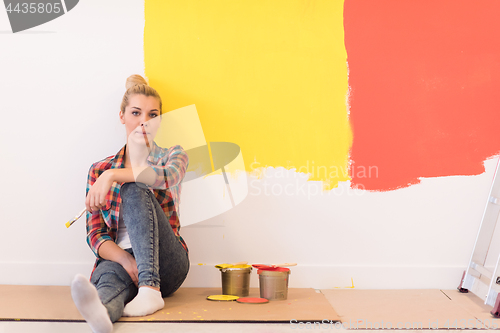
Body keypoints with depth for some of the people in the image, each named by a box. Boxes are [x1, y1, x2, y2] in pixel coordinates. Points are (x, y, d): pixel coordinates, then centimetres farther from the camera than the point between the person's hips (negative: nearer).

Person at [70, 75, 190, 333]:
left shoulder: (173, 156, 11)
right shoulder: (100, 169, 13)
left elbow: (166, 176, -17)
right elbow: (95, 234, 4)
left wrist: (112, 176, -23)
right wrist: (126, 260, -17)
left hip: (164, 266, 0)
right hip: (118, 257, 1)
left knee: (134, 190, -26)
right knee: (110, 277, -38)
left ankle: (150, 289, -41)